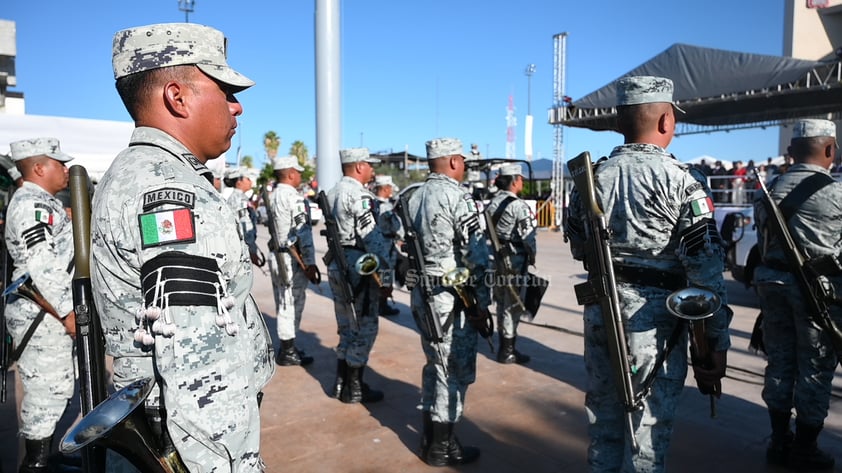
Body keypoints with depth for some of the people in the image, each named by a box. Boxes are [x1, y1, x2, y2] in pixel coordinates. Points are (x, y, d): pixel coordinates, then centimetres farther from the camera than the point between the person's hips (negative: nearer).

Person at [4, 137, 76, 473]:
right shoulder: (31, 203, -14)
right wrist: (67, 312, -20)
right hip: (42, 316, -10)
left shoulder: (44, 202, 18)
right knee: (46, 390, -2)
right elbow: (40, 267, -21)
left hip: (53, 315, 10)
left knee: (59, 388, 17)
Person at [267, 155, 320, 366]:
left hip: (276, 256, 8)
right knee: (292, 303, 0)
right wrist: (310, 263, -18)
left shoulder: (271, 196, 11)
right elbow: (303, 233, -19)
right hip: (292, 258, -8)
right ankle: (288, 353, 9)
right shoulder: (295, 198, -15)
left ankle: (286, 347, 27)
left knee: (284, 304, 16)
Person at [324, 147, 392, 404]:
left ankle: (341, 383, 25)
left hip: (337, 265, 9)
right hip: (359, 267, -9)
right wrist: (385, 272, -19)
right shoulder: (359, 194, -15)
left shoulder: (333, 192, 13)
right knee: (364, 328, 2)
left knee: (347, 327, 17)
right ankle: (354, 389, 9)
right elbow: (372, 236, -21)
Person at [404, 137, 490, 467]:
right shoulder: (456, 195, -14)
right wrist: (482, 300, -10)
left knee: (435, 365, 19)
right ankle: (442, 446, 14)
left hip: (422, 293, 8)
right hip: (451, 296, -8)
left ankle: (429, 436, 29)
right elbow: (476, 253, -17)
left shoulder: (414, 197, 11)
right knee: (455, 370, 4)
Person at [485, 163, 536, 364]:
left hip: (495, 258, 8)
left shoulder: (491, 203, 8)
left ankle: (503, 346, 28)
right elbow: (528, 236, -16)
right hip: (514, 261, -8)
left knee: (502, 304, 17)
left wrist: (492, 254, 16)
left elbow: (487, 231, 10)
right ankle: (507, 351, 9)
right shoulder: (518, 205, -15)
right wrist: (532, 256, -1)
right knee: (512, 306, 1)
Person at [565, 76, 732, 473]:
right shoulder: (680, 179, -11)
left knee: (604, 409, 19)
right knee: (649, 419, 8)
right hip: (654, 315, -5)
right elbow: (706, 267, -13)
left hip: (600, 310, 5)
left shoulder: (592, 176, 4)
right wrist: (716, 340, -7)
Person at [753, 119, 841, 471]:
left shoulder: (770, 190, 5)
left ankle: (779, 441, 26)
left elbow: (763, 242, 8)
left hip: (772, 281, 5)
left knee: (780, 360, 14)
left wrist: (768, 282, 15)